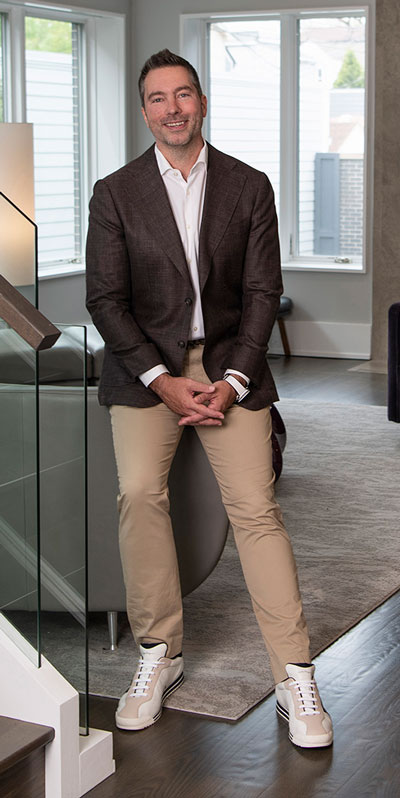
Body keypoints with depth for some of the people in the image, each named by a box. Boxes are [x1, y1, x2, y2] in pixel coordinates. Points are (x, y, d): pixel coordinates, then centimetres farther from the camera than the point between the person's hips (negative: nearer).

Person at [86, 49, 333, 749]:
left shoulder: (250, 187, 4)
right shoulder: (115, 193, 2)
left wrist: (231, 381, -10)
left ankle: (294, 676, -6)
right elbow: (105, 299, -2)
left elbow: (263, 292, 2)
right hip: (144, 365, 0)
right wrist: (163, 380, -12)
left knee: (255, 507, -11)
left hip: (229, 362, 0)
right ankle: (159, 655, -5)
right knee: (139, 493, -19)